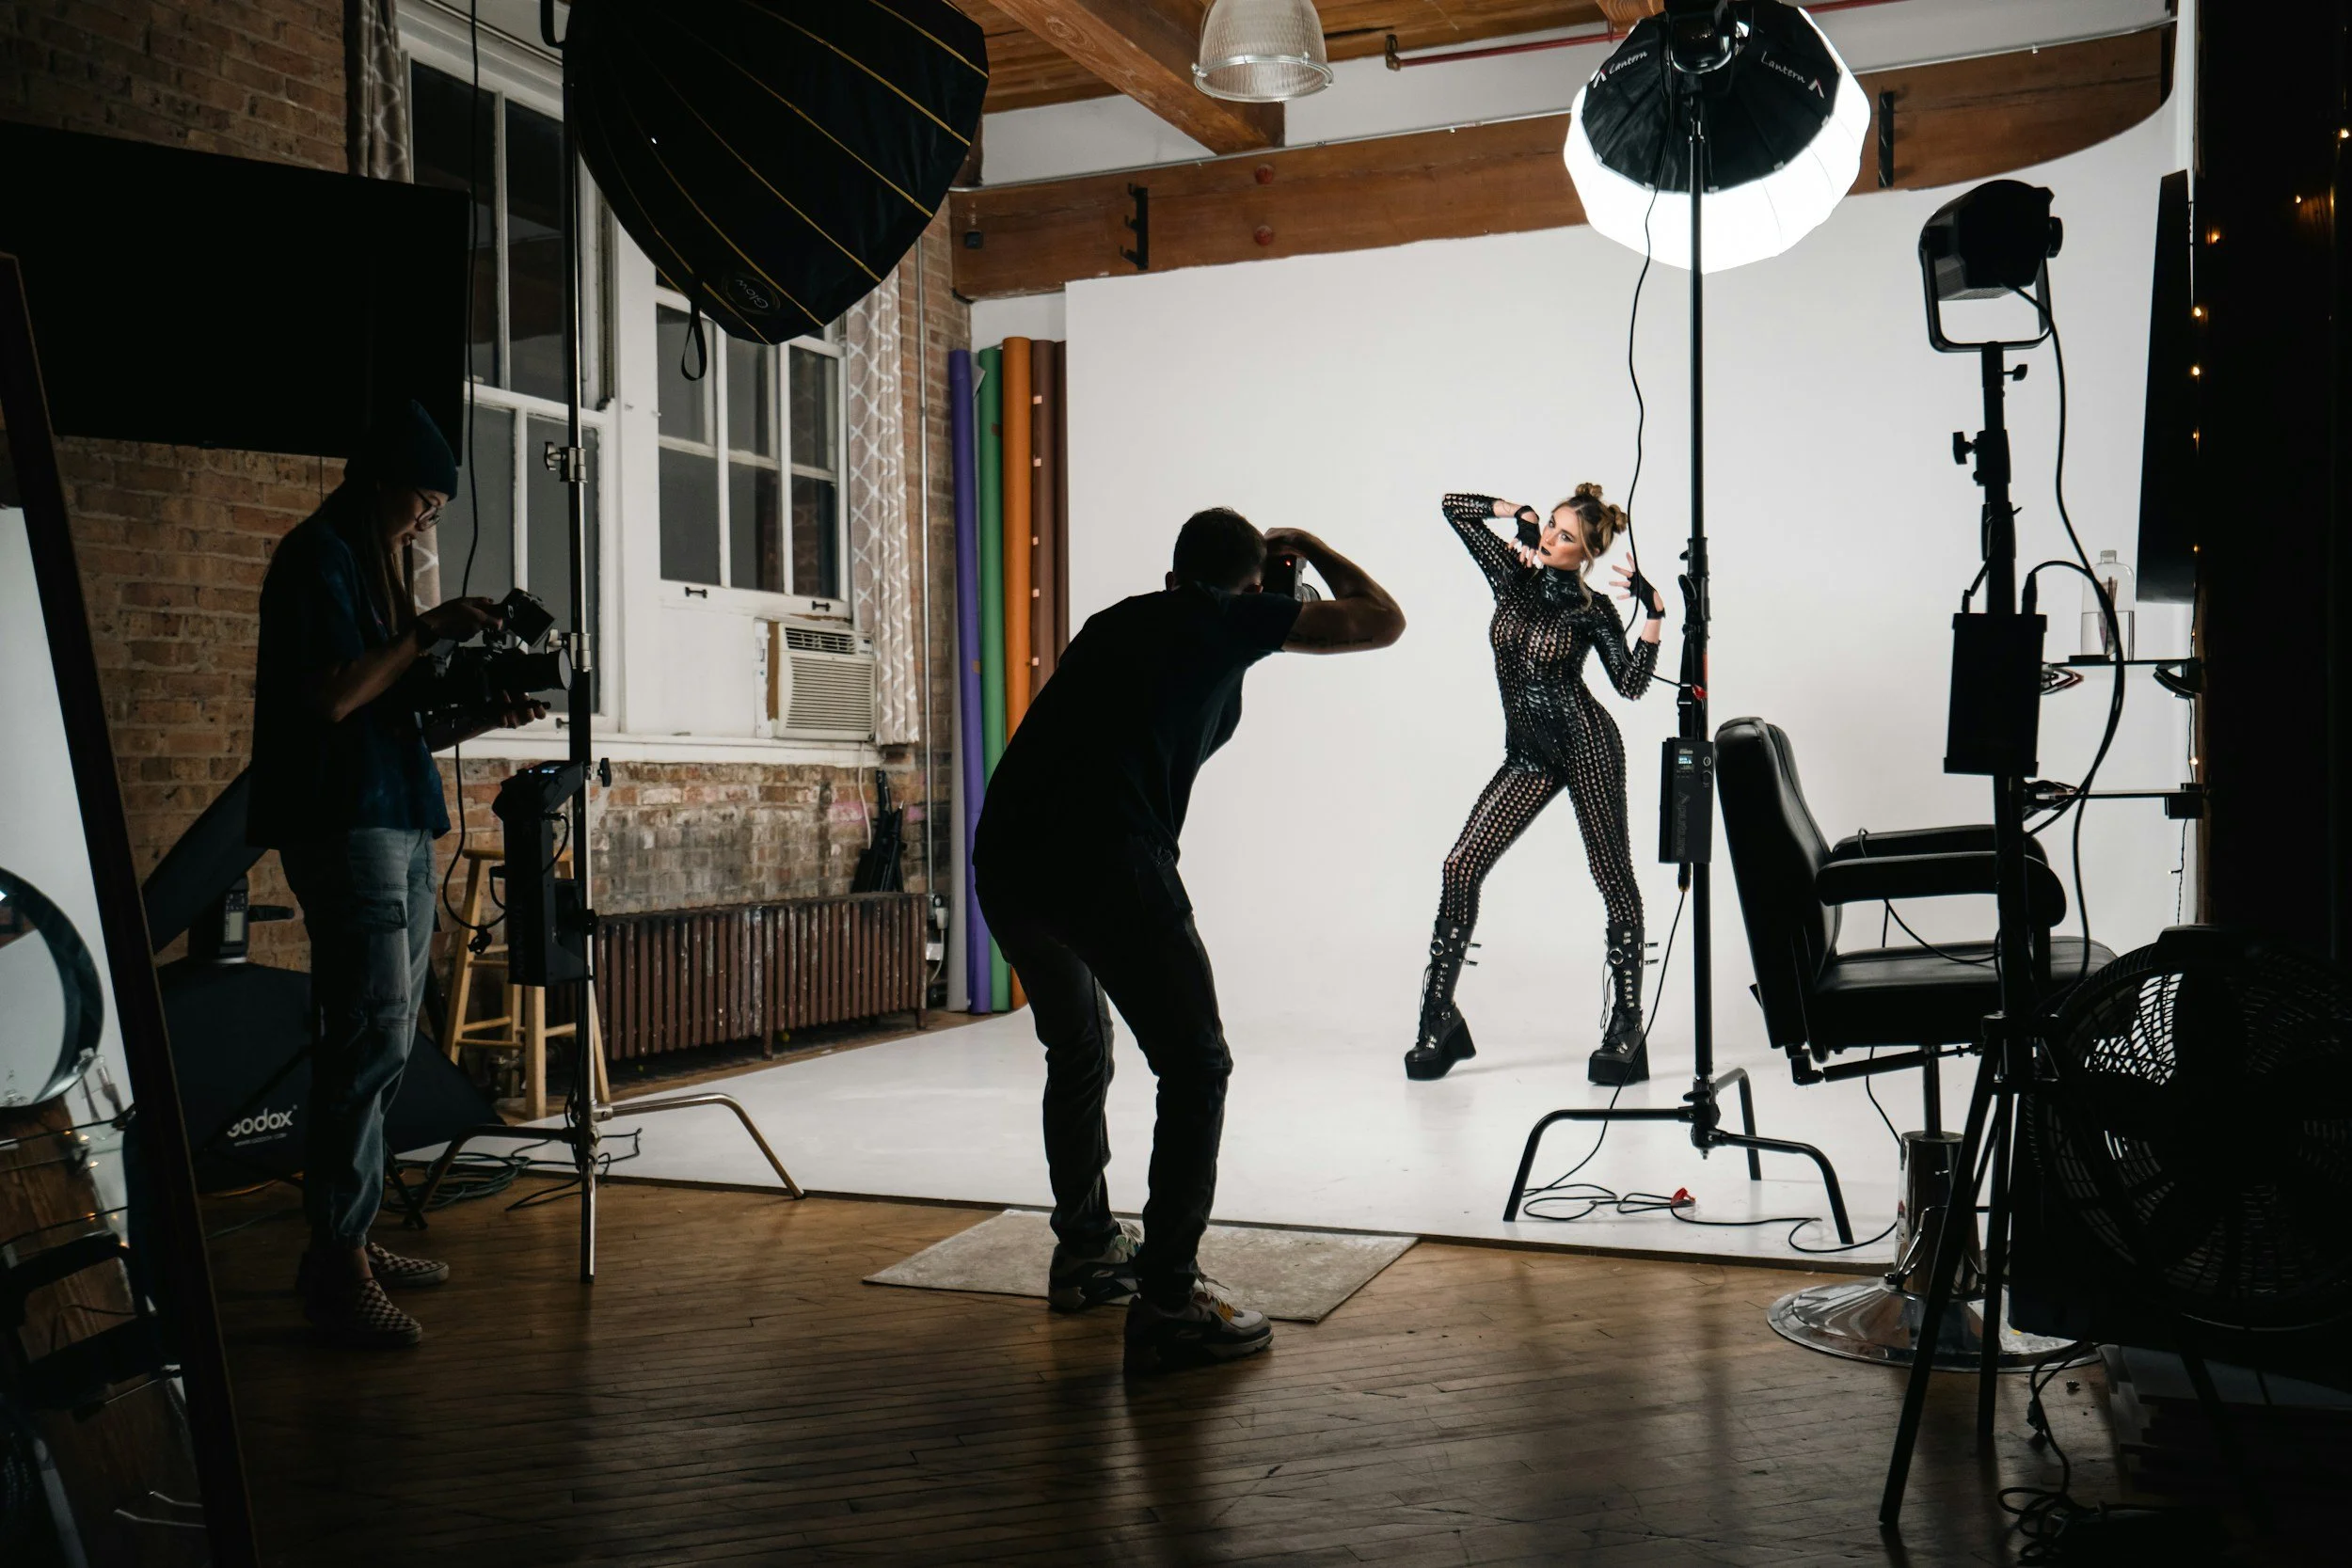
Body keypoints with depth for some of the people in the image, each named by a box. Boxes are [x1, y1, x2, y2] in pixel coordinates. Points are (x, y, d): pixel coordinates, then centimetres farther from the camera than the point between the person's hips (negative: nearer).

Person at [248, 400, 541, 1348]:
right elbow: (333, 696, -17)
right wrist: (427, 633, -10)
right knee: (373, 1038, -13)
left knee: (380, 1040, 9)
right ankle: (335, 1268, -9)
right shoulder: (318, 558, -5)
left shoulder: (370, 567, 23)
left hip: (399, 824, 10)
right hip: (344, 825, -10)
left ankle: (351, 1239, 16)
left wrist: (484, 718, 10)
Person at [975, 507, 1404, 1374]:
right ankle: (1165, 1303, 1)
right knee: (1194, 1067, 3)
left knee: (1077, 1053, 26)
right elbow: (1382, 621, 16)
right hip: (1106, 863, -7)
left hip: (1002, 856, 7)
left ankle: (1085, 1251, 39)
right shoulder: (1232, 621, 11)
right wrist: (1311, 547, 33)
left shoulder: (1118, 621, 28)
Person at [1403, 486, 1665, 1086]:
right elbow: (1455, 507, 9)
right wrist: (1521, 513, 7)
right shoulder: (1513, 576, 7)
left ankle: (1627, 1024, 9)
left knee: (1613, 878, 1)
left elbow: (1632, 683, -10)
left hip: (1586, 744, -4)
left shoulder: (1593, 610, -2)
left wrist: (1653, 614, -16)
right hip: (1527, 756, 4)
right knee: (1462, 866, -6)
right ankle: (1438, 1018, 1)